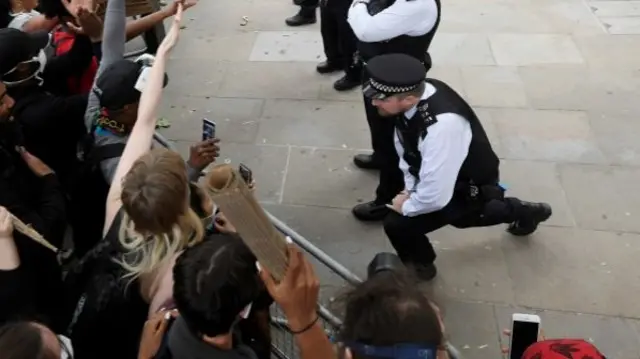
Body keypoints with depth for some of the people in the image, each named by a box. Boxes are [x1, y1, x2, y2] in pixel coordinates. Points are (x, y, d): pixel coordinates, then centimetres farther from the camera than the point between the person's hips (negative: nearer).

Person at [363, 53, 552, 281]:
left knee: (398, 224, -18)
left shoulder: (441, 125, -45)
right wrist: (410, 188, -4)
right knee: (460, 216, 36)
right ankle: (524, 212, 58)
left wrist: (407, 206, -21)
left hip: (469, 188, -8)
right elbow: (406, 147, -1)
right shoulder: (413, 93, -20)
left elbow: (435, 196, -40)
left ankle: (420, 266, 16)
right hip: (453, 175, 8)